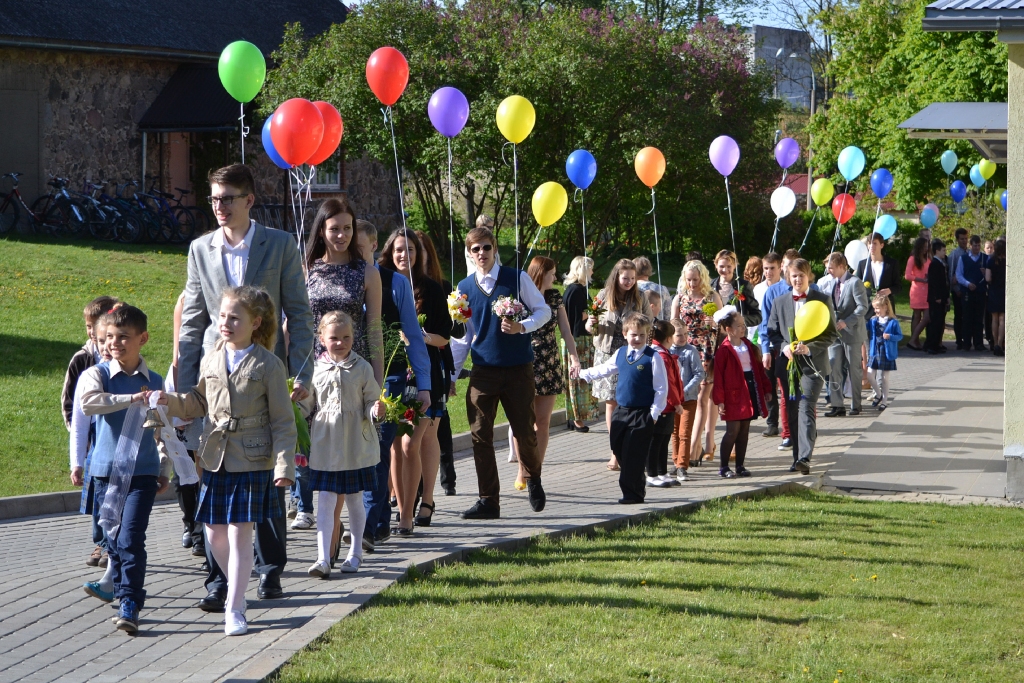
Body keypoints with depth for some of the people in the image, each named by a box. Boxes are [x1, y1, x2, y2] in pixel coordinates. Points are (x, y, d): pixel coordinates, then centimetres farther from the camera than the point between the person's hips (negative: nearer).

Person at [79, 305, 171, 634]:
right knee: (113, 537, 11)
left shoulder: (154, 382, 6)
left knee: (131, 538, -12)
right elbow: (89, 402, -24)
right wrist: (131, 399, -29)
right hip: (106, 469, 1)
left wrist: (165, 471, 20)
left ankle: (129, 605, -13)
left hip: (143, 472, -1)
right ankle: (116, 584, 36)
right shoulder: (98, 374, -1)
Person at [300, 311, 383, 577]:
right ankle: (323, 558, -6)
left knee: (354, 500, 11)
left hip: (356, 447, 0)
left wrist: (375, 410, -20)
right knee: (325, 501, -4)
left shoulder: (362, 368, -1)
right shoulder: (315, 369, 0)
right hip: (325, 446, 0)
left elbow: (370, 401, 1)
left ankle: (355, 553, 25)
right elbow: (305, 404, 6)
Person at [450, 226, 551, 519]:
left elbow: (543, 310, 3)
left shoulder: (517, 278, 0)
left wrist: (522, 326, -17)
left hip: (518, 369, -2)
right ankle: (488, 501, 2)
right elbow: (461, 337, 12)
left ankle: (533, 480, 31)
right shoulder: (465, 288, 8)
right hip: (483, 371, 2)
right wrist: (450, 375, 8)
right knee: (480, 435, -4)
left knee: (525, 432, 2)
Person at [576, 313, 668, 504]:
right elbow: (604, 369, 27)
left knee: (633, 455, -8)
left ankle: (633, 493, 0)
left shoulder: (653, 358, -9)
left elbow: (662, 388, -8)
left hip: (642, 414, -7)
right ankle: (637, 487, 19)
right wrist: (582, 374, 28)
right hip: (621, 412, 7)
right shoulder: (620, 354, 9)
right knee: (619, 450, 8)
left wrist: (654, 413, -10)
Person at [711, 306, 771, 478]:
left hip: (750, 392, 7)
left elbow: (759, 368, 16)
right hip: (733, 395, -7)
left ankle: (740, 466, 15)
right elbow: (718, 376, -13)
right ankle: (723, 467, 3)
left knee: (744, 431, 9)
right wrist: (719, 400, -17)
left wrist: (766, 389, 13)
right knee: (733, 431, -6)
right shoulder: (724, 350, -12)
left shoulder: (749, 346, 10)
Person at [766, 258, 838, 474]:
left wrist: (809, 348, -15)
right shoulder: (780, 302, 11)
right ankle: (798, 457, 15)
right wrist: (785, 347, -8)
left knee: (806, 409, -15)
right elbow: (772, 332, 13)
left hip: (813, 364, -4)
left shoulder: (823, 300, 1)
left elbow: (832, 334, -1)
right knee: (793, 413, 7)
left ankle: (804, 458, -23)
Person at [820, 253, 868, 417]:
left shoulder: (854, 282, -13)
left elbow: (863, 306, -19)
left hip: (852, 333, -7)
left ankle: (856, 405, 15)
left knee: (854, 369, 4)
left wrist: (846, 322, -24)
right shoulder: (832, 283, 11)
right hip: (835, 332, 7)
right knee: (833, 368, 0)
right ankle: (837, 405, 2)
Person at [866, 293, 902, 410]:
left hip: (887, 354, -4)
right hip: (875, 352, 4)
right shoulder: (873, 320, 3)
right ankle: (878, 394, 20)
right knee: (870, 374, -3)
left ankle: (884, 401, 16)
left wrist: (890, 336, -22)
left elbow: (900, 336, -6)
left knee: (884, 378, 5)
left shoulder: (893, 322, -9)